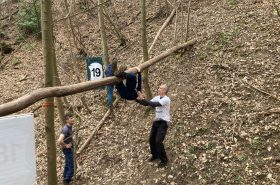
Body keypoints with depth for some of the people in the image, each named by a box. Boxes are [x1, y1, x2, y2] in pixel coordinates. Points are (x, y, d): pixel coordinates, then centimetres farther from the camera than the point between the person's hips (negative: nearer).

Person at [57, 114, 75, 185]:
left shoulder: (69, 127, 1)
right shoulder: (66, 129, -29)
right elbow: (59, 141, -40)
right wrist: (66, 145, -23)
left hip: (69, 148, 10)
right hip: (67, 149, -10)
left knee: (67, 164, 25)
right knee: (71, 166, -5)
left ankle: (66, 178, 42)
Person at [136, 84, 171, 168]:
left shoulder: (166, 99, -20)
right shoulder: (157, 98, 6)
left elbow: (154, 104, -32)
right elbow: (147, 104, 6)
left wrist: (142, 99, -32)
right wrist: (137, 99, -8)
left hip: (163, 122, -8)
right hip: (157, 121, 8)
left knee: (158, 141, -13)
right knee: (151, 139, 13)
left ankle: (164, 160, 3)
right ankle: (155, 155, 34)